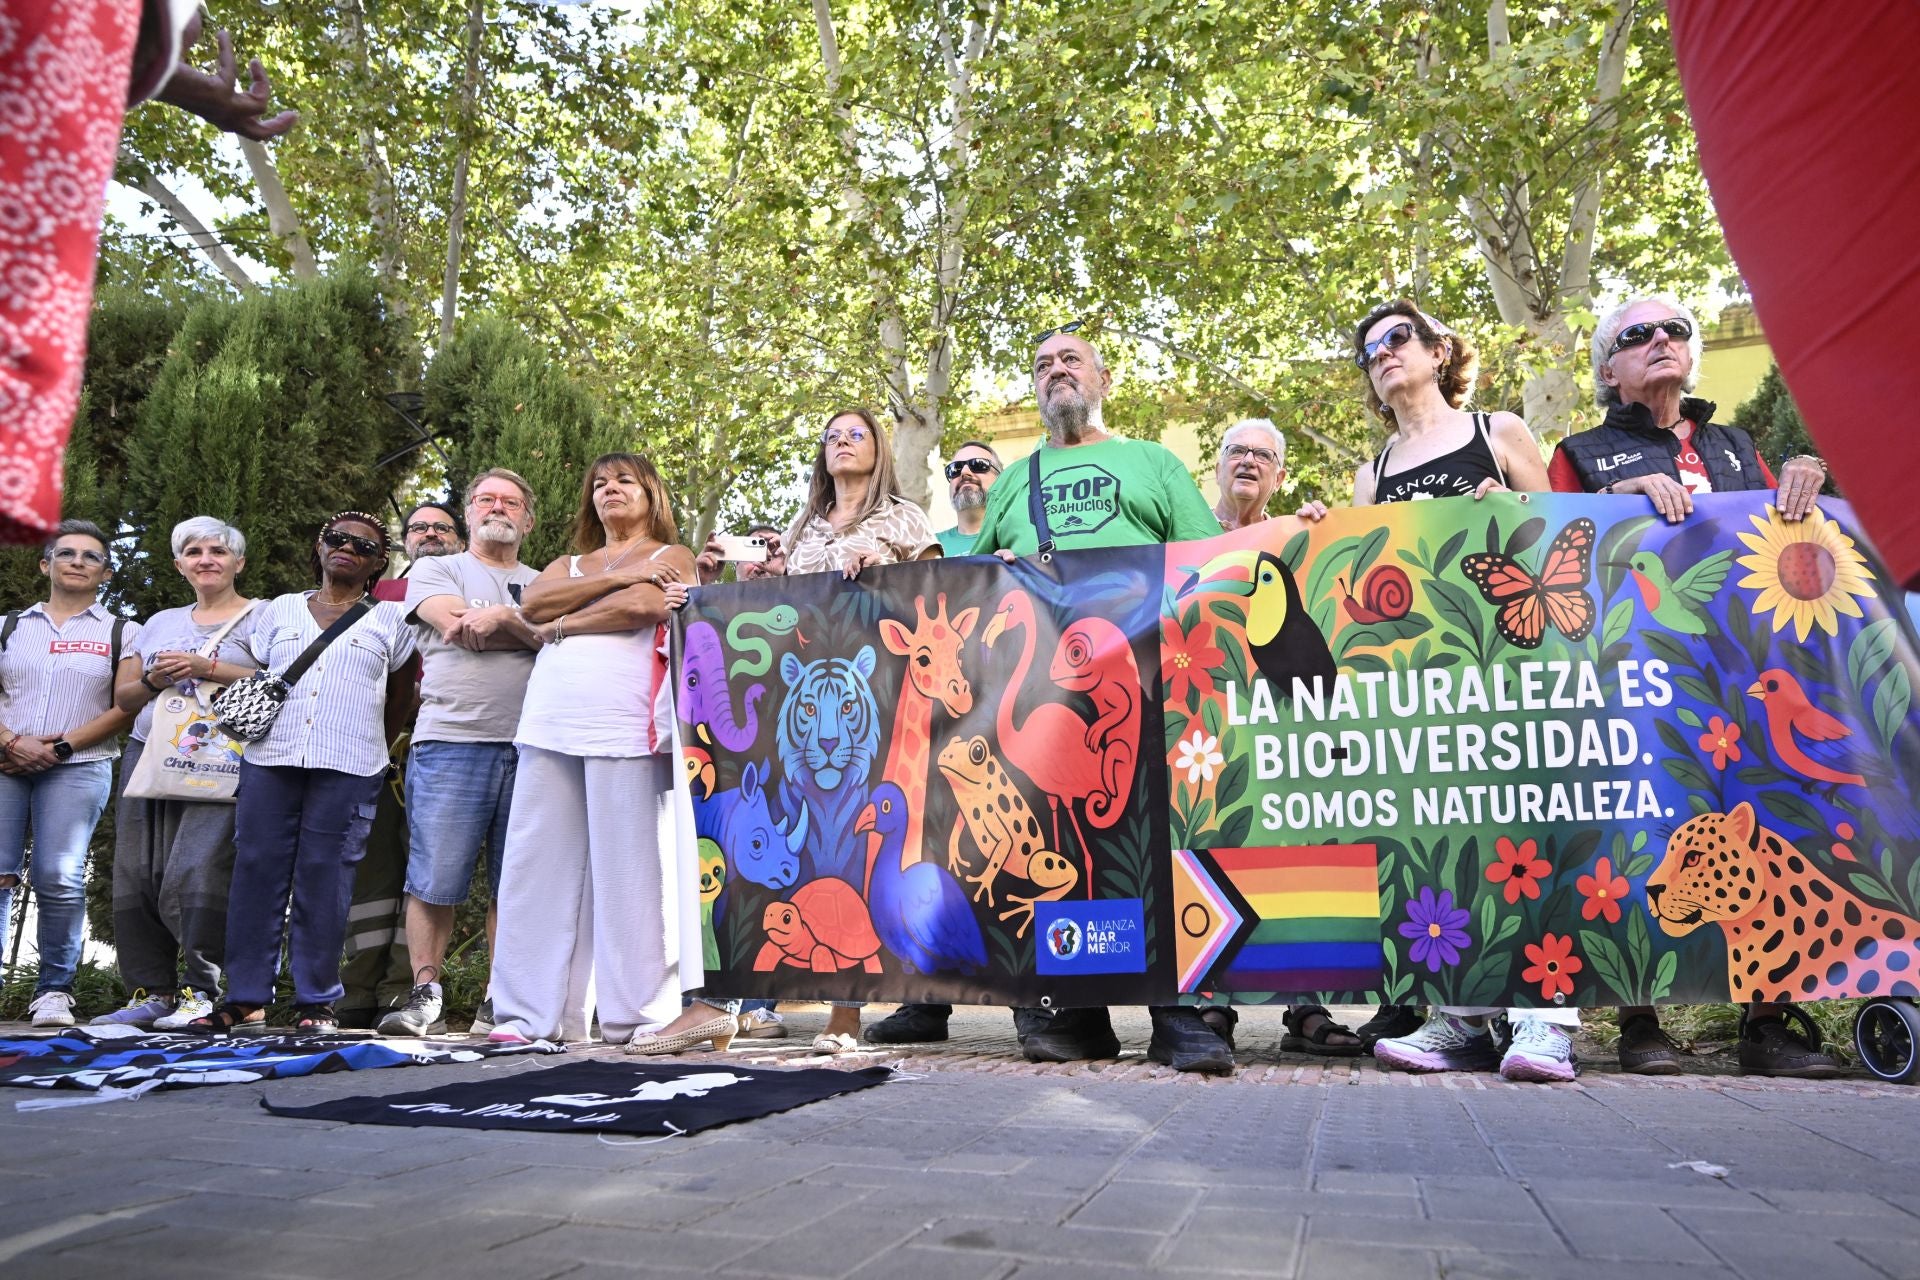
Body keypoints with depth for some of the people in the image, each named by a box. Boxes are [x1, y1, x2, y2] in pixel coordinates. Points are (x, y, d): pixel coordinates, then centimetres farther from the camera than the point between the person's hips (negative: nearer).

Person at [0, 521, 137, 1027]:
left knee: (59, 880, -10)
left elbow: (128, 706, -1)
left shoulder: (122, 633, 9)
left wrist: (60, 746, -9)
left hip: (79, 769, -2)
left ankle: (53, 990, -1)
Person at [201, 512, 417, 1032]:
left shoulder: (390, 620, 10)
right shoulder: (277, 610, 17)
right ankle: (246, 997, 9)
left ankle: (316, 1000, 5)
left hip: (348, 769, -2)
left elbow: (402, 696, 15)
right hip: (269, 759, 3)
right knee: (256, 873, 1)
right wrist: (259, 726, 7)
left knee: (324, 881, -2)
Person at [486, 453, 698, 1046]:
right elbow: (531, 603, 7)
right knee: (537, 867, 1)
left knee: (627, 871, -9)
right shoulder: (570, 563, 28)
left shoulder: (669, 557, 13)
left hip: (624, 726, -5)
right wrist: (614, 576, -2)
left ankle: (635, 1014, -4)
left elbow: (641, 606, -9)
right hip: (549, 724, 6)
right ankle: (528, 1014, 6)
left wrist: (564, 625, 3)